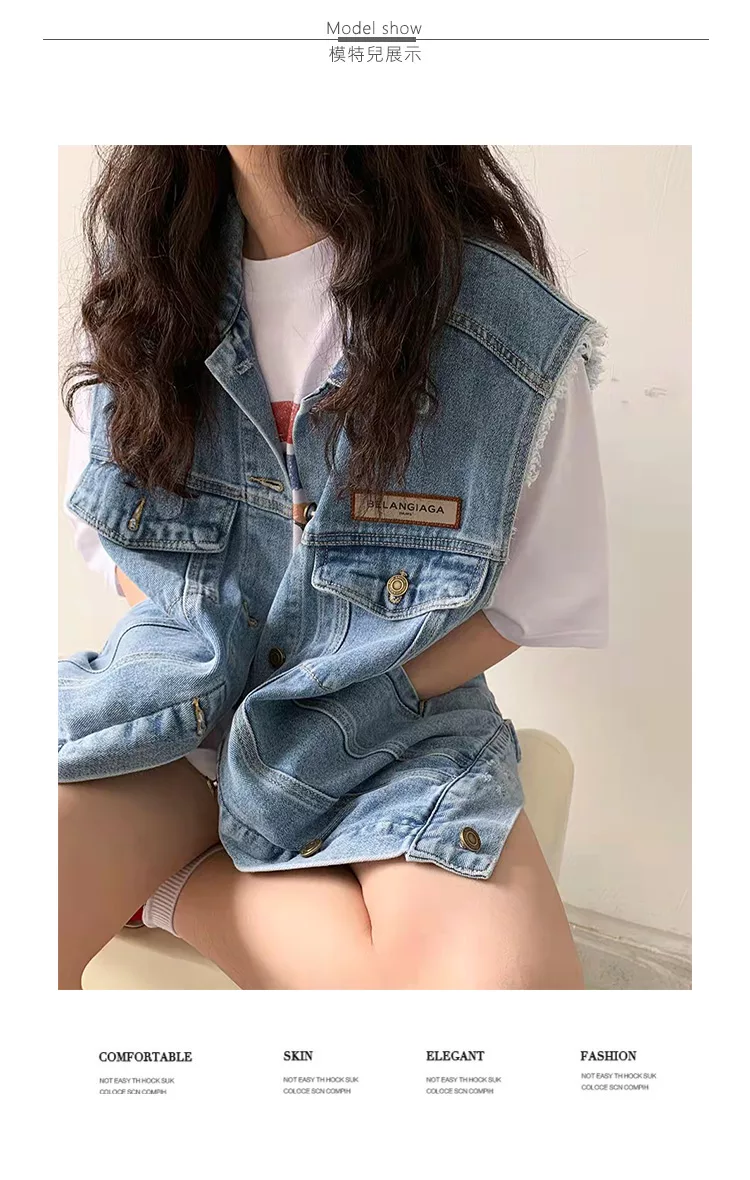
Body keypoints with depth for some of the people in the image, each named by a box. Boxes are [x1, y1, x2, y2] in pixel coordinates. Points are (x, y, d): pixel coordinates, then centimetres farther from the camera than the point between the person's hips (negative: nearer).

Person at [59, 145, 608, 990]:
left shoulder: (511, 324, -11)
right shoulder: (144, 272, 1)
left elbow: (534, 600, -2)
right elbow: (108, 525, 11)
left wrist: (366, 700, -13)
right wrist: (181, 651, -8)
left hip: (403, 719, 0)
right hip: (186, 699, 2)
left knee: (500, 973, -29)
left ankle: (165, 882, -7)